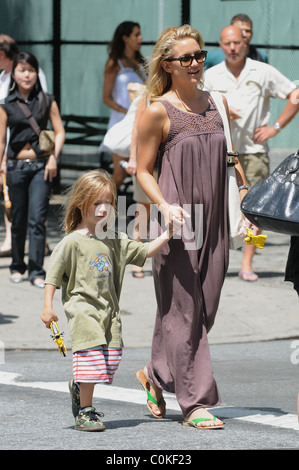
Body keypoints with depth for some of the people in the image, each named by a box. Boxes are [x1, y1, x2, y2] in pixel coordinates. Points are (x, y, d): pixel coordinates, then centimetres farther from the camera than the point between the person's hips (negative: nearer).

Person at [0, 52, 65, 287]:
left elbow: (60, 131, 5)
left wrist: (53, 158, -8)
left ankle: (37, 271, -8)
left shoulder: (47, 101, 4)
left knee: (37, 219, -9)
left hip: (41, 165, -1)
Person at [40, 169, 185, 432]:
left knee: (111, 358, 4)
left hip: (109, 309, 6)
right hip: (83, 308, -6)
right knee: (91, 356, -12)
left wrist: (167, 235, 2)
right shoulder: (73, 242, -7)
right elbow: (53, 274, -6)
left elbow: (143, 252, 14)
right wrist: (47, 307, -10)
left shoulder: (114, 241, 11)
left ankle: (79, 387, 31)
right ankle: (84, 412, -2)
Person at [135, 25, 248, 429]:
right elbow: (143, 171, -2)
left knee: (204, 309, 8)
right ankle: (195, 401, 3)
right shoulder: (158, 111, -5)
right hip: (176, 221, -6)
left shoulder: (215, 104, 10)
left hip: (213, 221, 6)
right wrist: (165, 206, -18)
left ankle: (156, 374, 28)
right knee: (183, 311, -2)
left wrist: (247, 196, 12)